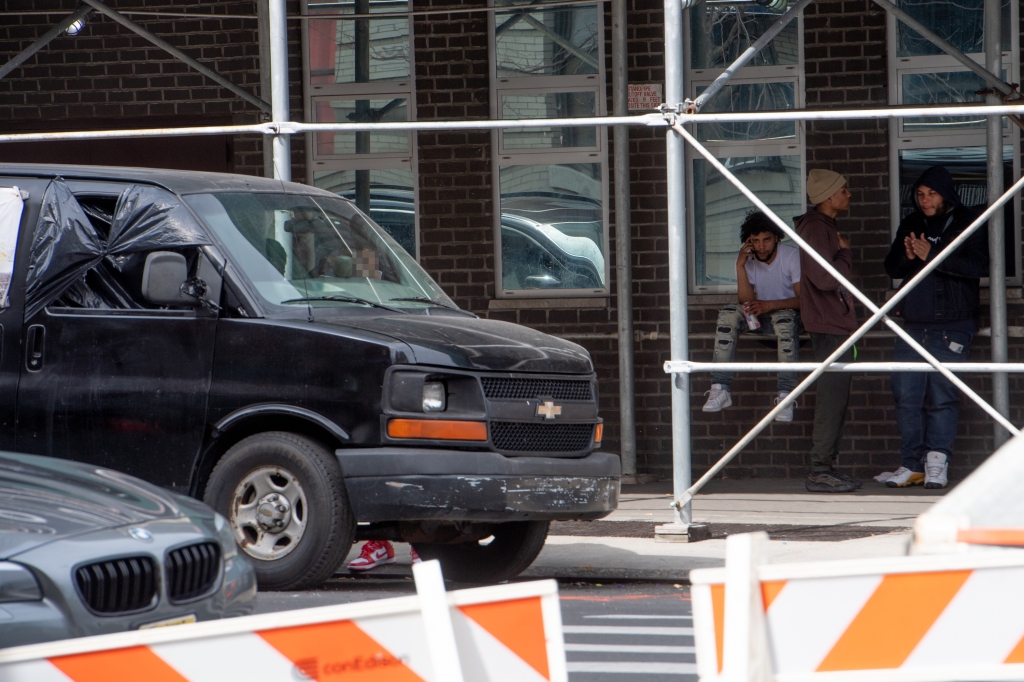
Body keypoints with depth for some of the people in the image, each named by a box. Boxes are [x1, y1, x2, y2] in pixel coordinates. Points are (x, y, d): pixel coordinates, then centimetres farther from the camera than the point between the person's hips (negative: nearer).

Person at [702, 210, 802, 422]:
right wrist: (740, 266, -26)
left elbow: (802, 299, -22)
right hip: (758, 318, 4)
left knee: (785, 319, -39)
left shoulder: (792, 256, -14)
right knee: (728, 314, -25)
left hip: (787, 312, -4)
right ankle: (720, 389, -32)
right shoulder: (748, 260, -4)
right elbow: (747, 301, -15)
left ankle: (785, 395, -43)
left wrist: (769, 305, -37)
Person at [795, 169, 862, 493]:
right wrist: (845, 254, -10)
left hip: (837, 325, 11)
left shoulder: (825, 227, 18)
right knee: (831, 398, -10)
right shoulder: (815, 228, -15)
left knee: (836, 399, 12)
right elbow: (824, 278, -24)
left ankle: (826, 468, 15)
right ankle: (820, 472, -9)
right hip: (828, 328, -11)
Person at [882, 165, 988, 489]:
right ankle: (912, 465, 5)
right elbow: (892, 268, 14)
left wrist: (932, 255, -20)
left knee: (942, 395, -6)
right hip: (913, 325, 4)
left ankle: (937, 461, 1)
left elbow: (979, 265, -14)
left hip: (952, 326, -4)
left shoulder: (969, 223, 0)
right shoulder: (911, 225, 15)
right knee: (906, 397, -1)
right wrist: (907, 256, -9)